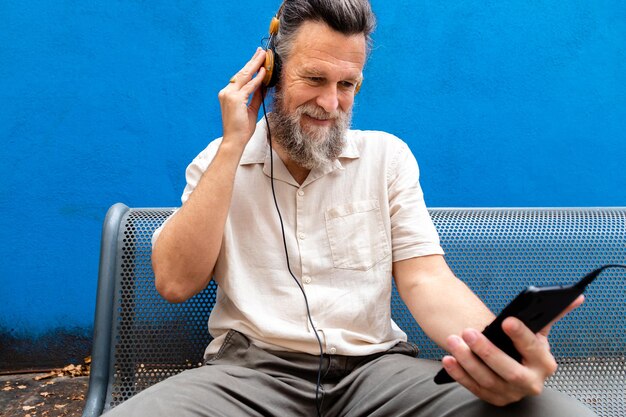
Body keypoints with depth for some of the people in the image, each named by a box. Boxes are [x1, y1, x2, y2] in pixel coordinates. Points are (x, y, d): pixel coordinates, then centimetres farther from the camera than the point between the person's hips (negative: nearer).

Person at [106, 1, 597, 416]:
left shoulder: (388, 156, 8)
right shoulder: (219, 163, 7)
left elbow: (424, 278, -1)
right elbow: (175, 282, -6)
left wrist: (499, 350, -24)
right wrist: (232, 146, -8)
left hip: (376, 366, 1)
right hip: (251, 371, 0)